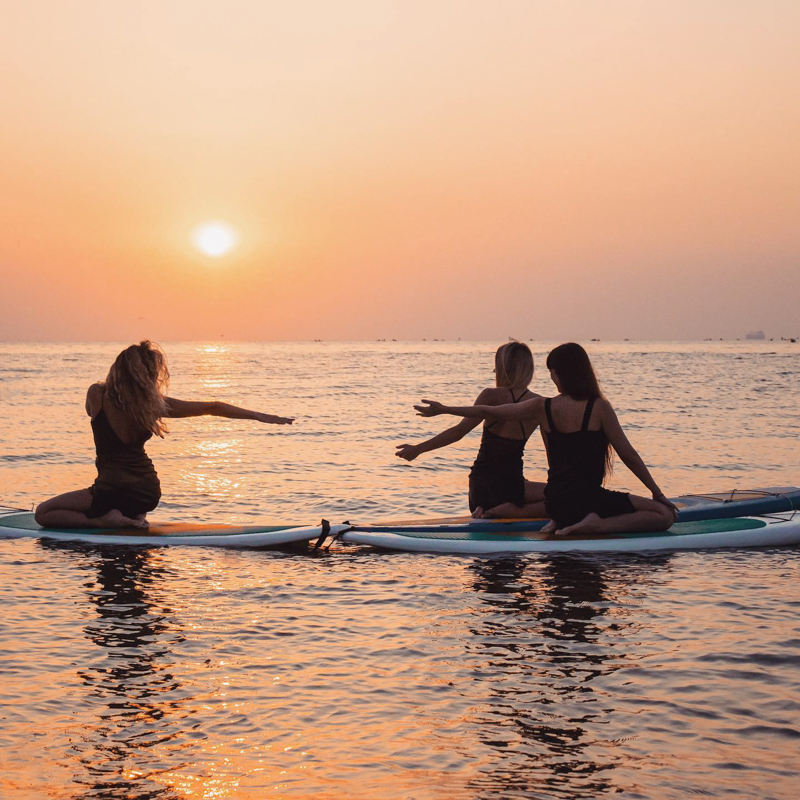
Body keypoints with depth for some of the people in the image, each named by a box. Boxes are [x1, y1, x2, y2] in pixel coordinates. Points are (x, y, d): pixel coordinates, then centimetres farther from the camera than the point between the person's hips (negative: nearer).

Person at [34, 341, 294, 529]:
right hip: (148, 493, 5)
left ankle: (109, 519, -11)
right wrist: (259, 416, 7)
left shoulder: (96, 394, -8)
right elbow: (212, 408, -1)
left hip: (112, 491, -5)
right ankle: (133, 517, 9)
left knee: (43, 513, 7)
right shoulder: (154, 404, -4)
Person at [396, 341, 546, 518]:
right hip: (512, 486, -2)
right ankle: (513, 511, -11)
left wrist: (418, 449, -11)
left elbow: (459, 432, -15)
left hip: (482, 486, 2)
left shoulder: (492, 396, -8)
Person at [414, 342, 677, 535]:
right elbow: (628, 455, -6)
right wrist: (657, 491, 5)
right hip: (587, 498, -6)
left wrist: (444, 409, 24)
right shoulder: (599, 407, -10)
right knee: (665, 514, -5)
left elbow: (488, 412, 11)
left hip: (555, 502, 6)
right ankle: (597, 525, -18)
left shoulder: (542, 407, 2)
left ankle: (560, 524, 9)